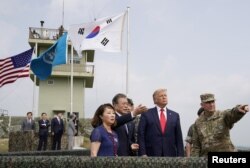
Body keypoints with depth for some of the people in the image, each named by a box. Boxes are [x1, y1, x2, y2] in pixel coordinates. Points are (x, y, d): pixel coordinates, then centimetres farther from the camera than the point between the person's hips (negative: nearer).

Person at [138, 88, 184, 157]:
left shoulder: (175, 115, 10)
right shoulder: (146, 114, 3)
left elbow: (179, 138, 9)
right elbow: (141, 136, -1)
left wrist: (180, 155, 2)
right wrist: (143, 154, -9)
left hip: (170, 155, 3)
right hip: (152, 155, -2)